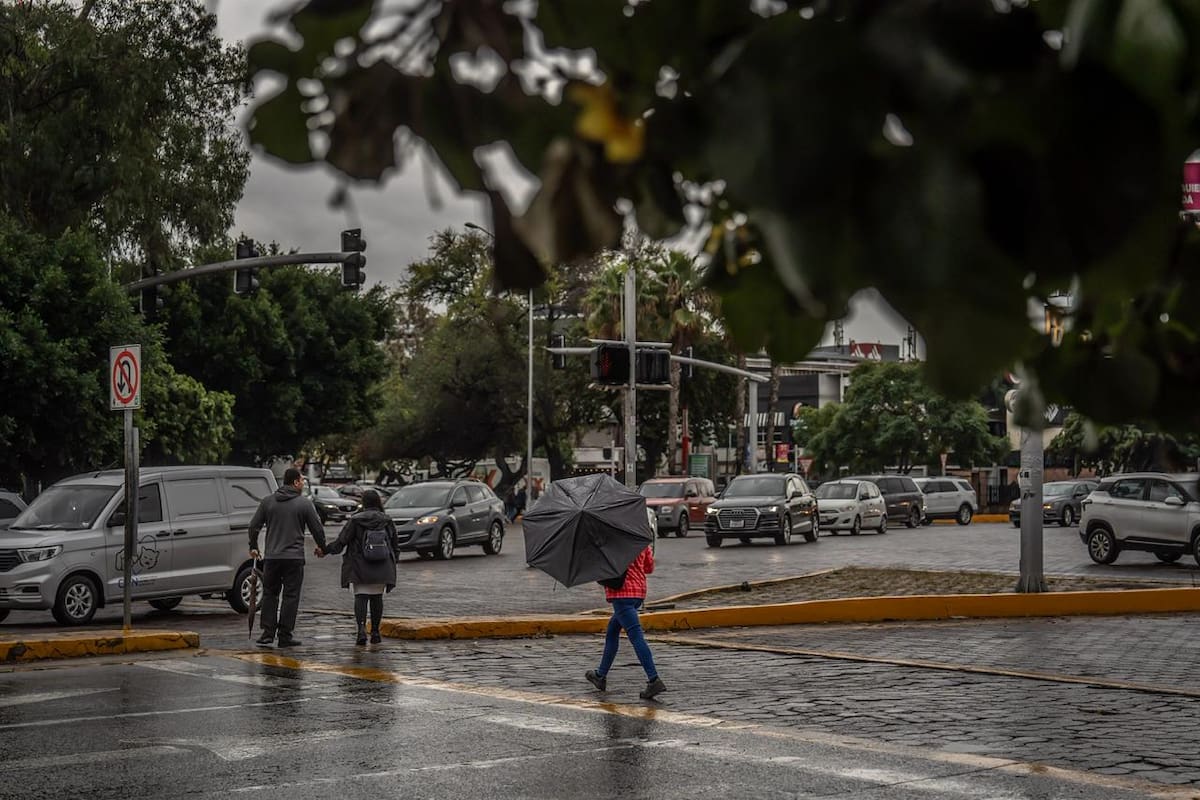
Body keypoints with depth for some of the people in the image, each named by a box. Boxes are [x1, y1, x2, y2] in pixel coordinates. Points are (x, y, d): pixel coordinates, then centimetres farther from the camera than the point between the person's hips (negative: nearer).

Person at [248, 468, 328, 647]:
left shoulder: (267, 501, 5)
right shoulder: (304, 503, -4)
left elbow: (254, 526, 6)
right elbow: (317, 528, 0)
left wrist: (253, 547, 19)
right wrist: (321, 547, 17)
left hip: (271, 557, 3)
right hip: (294, 558, -3)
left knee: (269, 594, 14)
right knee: (291, 596, 2)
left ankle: (268, 632, 8)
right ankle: (285, 635, 1)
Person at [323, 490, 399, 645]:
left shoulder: (355, 521, -5)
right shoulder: (387, 521, 4)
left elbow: (340, 542, -5)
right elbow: (395, 545, 10)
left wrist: (325, 550, 7)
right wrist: (394, 560, 23)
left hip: (360, 568, -2)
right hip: (382, 568, 2)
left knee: (361, 597, -1)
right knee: (377, 597, 11)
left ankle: (361, 628, -20)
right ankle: (375, 632, 13)